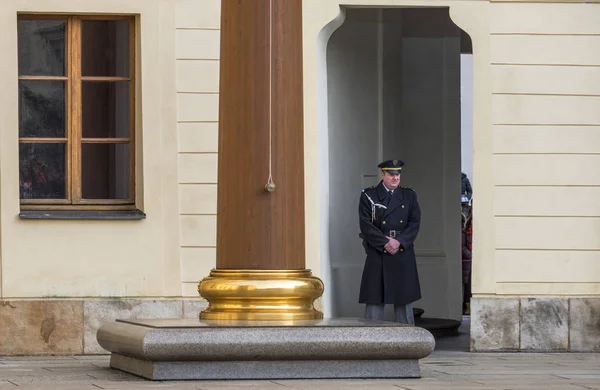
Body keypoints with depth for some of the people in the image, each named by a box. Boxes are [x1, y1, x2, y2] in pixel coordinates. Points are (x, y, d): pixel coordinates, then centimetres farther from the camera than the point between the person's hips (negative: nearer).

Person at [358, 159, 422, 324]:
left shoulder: (409, 196, 11)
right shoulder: (368, 196, 2)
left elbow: (415, 223, 2)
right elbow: (366, 225, -6)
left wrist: (399, 242, -12)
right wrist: (385, 243, -16)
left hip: (403, 254, 3)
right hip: (377, 256, -3)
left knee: (404, 301, 6)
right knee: (374, 300, -5)